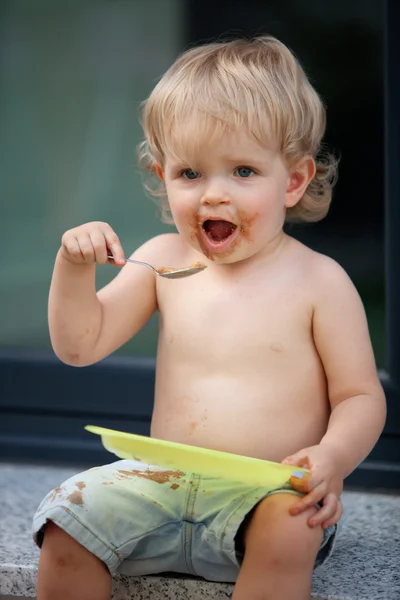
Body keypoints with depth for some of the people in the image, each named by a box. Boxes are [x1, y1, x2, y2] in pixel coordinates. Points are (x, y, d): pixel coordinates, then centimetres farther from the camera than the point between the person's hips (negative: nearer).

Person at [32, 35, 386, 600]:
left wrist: (333, 458, -24)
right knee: (70, 517, -17)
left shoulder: (318, 279, -4)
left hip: (269, 494, -4)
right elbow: (79, 345, 10)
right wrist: (74, 265, -8)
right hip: (163, 484, 4)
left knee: (290, 531, -35)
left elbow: (362, 397, -3)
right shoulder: (164, 259, 7)